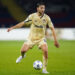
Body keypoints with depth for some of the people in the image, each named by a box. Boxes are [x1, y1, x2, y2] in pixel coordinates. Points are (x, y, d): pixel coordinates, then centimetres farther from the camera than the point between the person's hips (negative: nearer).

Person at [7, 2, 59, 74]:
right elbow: (23, 23, -5)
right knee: (23, 50, -13)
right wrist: (12, 27, -10)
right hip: (31, 37, 0)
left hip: (41, 38, 0)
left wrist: (55, 40, -10)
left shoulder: (46, 17, -7)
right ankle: (22, 56, 28)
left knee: (45, 51, -23)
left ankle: (44, 69, -9)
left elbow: (52, 28, -4)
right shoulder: (32, 16, -10)